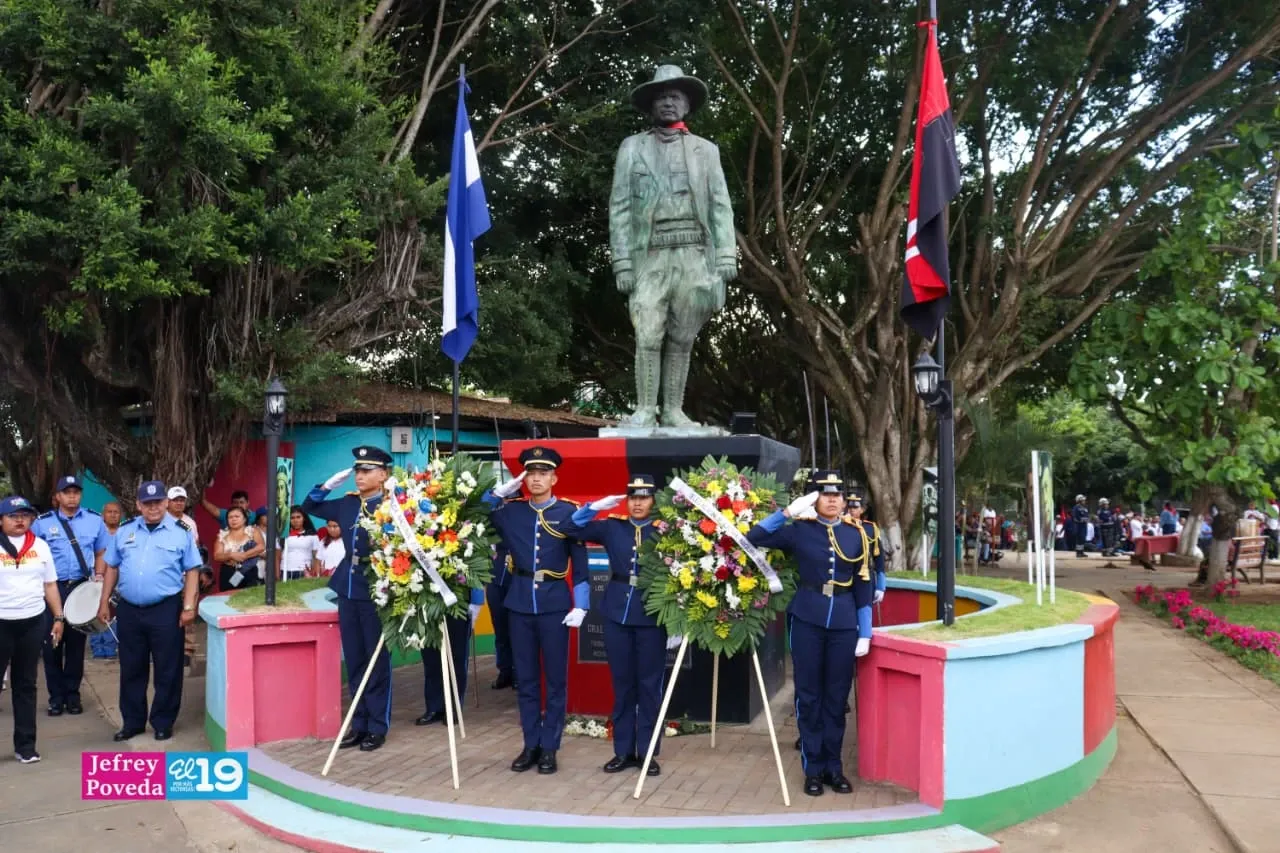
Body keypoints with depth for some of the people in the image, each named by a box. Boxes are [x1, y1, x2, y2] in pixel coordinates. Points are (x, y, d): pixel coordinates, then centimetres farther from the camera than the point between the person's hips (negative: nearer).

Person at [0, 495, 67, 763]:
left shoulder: (40, 546, 7)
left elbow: (50, 584, 12)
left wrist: (58, 617, 7)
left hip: (33, 623, 3)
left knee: (26, 685, 11)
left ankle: (25, 744, 18)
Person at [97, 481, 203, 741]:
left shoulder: (180, 533, -2)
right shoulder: (124, 532, 9)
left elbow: (192, 572, -3)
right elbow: (112, 568, 13)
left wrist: (188, 607, -9)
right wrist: (104, 602, 9)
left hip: (166, 610, -3)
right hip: (129, 610, 3)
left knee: (167, 670, 3)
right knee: (131, 669, 12)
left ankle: (163, 722, 15)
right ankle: (132, 721, 24)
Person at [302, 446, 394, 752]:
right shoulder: (347, 503, 8)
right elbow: (309, 507, 18)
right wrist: (330, 483, 5)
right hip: (348, 590, 7)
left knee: (377, 661, 5)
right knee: (354, 661, 12)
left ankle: (377, 727, 15)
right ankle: (359, 724, 22)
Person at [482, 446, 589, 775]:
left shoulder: (568, 512, -2)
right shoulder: (510, 509, 4)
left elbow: (580, 563, -1)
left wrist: (580, 606, -8)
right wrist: (501, 491, -1)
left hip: (555, 603, -2)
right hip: (519, 602, 3)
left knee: (555, 679, 4)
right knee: (525, 678, 9)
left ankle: (549, 747, 13)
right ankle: (531, 745, 18)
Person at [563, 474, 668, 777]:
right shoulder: (612, 526, 6)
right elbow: (572, 529, 6)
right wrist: (596, 507, -8)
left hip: (652, 616, -3)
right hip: (617, 614, 3)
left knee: (649, 684, 4)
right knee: (622, 683, 10)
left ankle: (648, 751, 15)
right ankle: (624, 750, 19)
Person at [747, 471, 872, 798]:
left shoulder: (857, 535, 5)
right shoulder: (800, 531, -1)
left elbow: (864, 587, 8)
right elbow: (755, 537, -9)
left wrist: (865, 633, 4)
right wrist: (788, 511, -16)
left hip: (844, 624, 2)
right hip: (807, 621, -2)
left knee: (837, 697, 9)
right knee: (809, 696, 4)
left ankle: (834, 767, 20)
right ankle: (813, 769, 14)